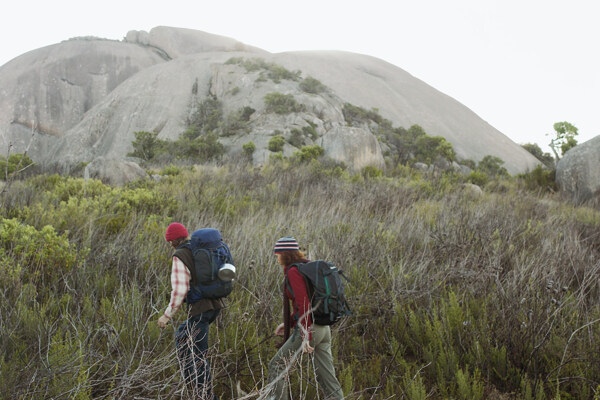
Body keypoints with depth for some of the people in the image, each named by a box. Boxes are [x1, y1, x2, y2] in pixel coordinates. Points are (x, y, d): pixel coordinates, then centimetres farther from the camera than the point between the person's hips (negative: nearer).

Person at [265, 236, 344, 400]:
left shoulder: (293, 271, -12)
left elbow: (303, 302, -21)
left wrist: (305, 337, -24)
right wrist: (289, 323, 27)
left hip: (308, 329, -8)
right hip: (323, 328, 9)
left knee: (276, 365, 8)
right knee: (327, 377, 7)